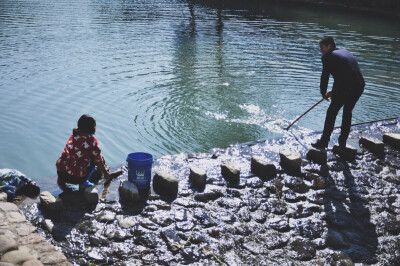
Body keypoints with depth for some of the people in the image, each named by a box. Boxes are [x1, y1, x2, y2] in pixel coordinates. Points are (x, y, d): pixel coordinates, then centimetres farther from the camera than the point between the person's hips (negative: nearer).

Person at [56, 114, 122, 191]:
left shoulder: (73, 135, 9)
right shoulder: (92, 141, -14)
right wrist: (105, 174, 13)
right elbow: (99, 161, -5)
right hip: (76, 177, -7)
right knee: (98, 172, 21)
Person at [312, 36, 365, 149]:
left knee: (331, 112, 7)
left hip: (345, 88, -7)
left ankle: (324, 142, 13)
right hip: (359, 86, 7)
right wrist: (333, 91, 31)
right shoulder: (345, 52, 24)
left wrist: (323, 93, 16)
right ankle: (342, 142, 30)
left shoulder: (328, 56, 0)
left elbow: (325, 76, 1)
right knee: (347, 112, 22)